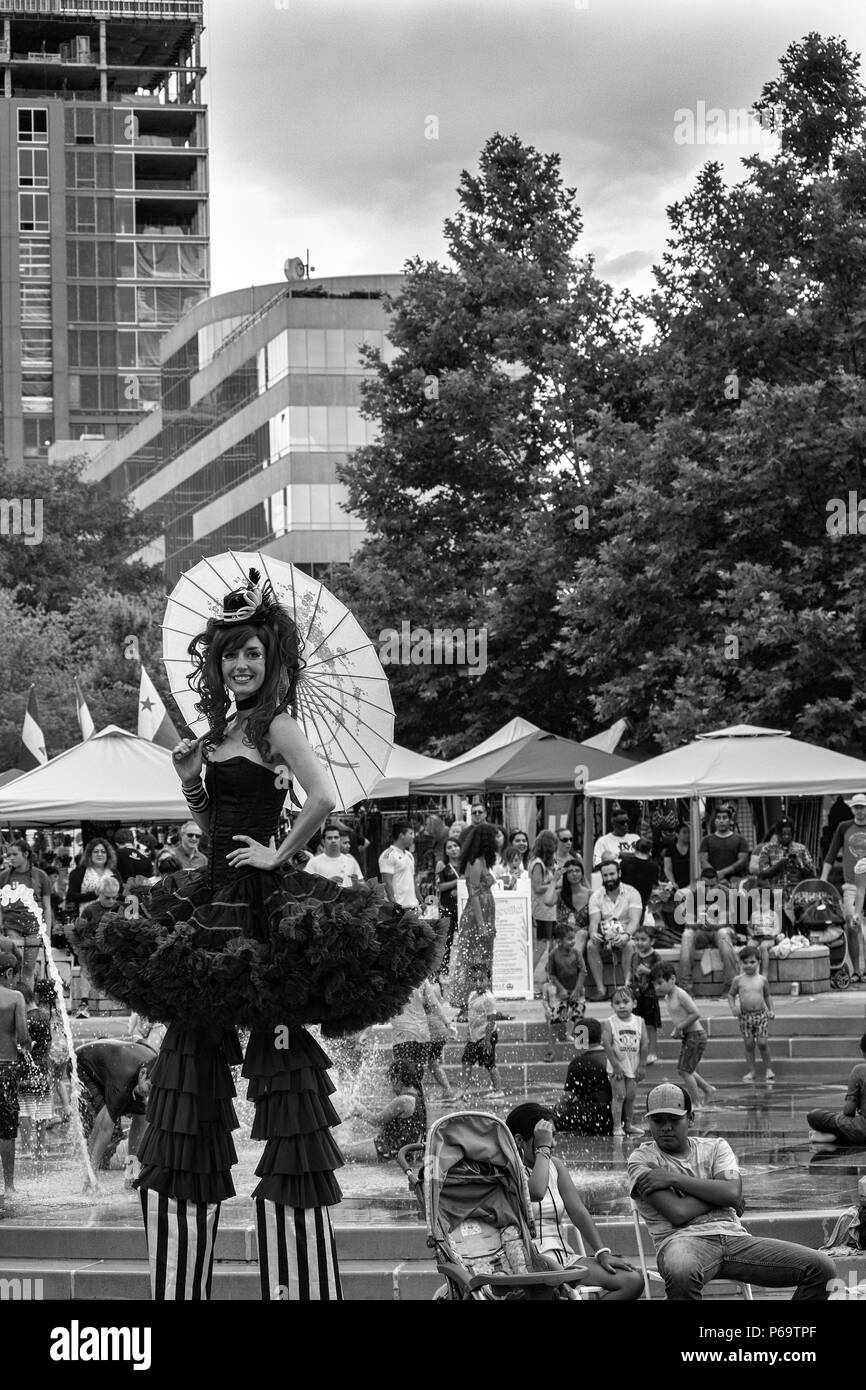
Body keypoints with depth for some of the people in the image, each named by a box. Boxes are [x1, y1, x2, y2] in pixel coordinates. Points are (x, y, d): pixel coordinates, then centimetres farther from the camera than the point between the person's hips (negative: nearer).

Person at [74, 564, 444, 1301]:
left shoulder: (276, 726, -8)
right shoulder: (215, 733, 15)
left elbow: (325, 799, -23)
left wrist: (279, 855, -14)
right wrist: (188, 781, 5)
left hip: (263, 907, -9)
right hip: (212, 903, 9)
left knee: (282, 1057, -7)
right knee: (191, 1053, 8)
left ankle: (303, 1285, -1)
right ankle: (177, 1283, 15)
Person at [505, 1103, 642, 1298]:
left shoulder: (555, 1165, 18)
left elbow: (578, 1212, 11)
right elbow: (536, 1192, -26)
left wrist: (602, 1253, 0)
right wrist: (543, 1149, -13)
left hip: (564, 1256, 8)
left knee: (633, 1281, -13)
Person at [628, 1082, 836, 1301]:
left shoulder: (715, 1147, 20)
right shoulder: (641, 1158, 7)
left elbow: (733, 1193, -2)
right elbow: (677, 1213, -8)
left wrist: (674, 1179, -3)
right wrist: (717, 1193, 5)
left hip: (734, 1236, 4)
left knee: (821, 1268, -12)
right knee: (681, 1271, -45)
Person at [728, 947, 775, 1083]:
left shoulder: (762, 980, 3)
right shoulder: (738, 980, 1)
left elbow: (767, 996, 15)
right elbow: (731, 995, 10)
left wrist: (771, 1010, 5)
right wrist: (733, 1007, -6)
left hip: (761, 1014, 0)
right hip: (745, 1016, 0)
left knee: (762, 1042, -6)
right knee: (748, 1044, 3)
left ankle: (768, 1069, 10)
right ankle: (751, 1071, 11)